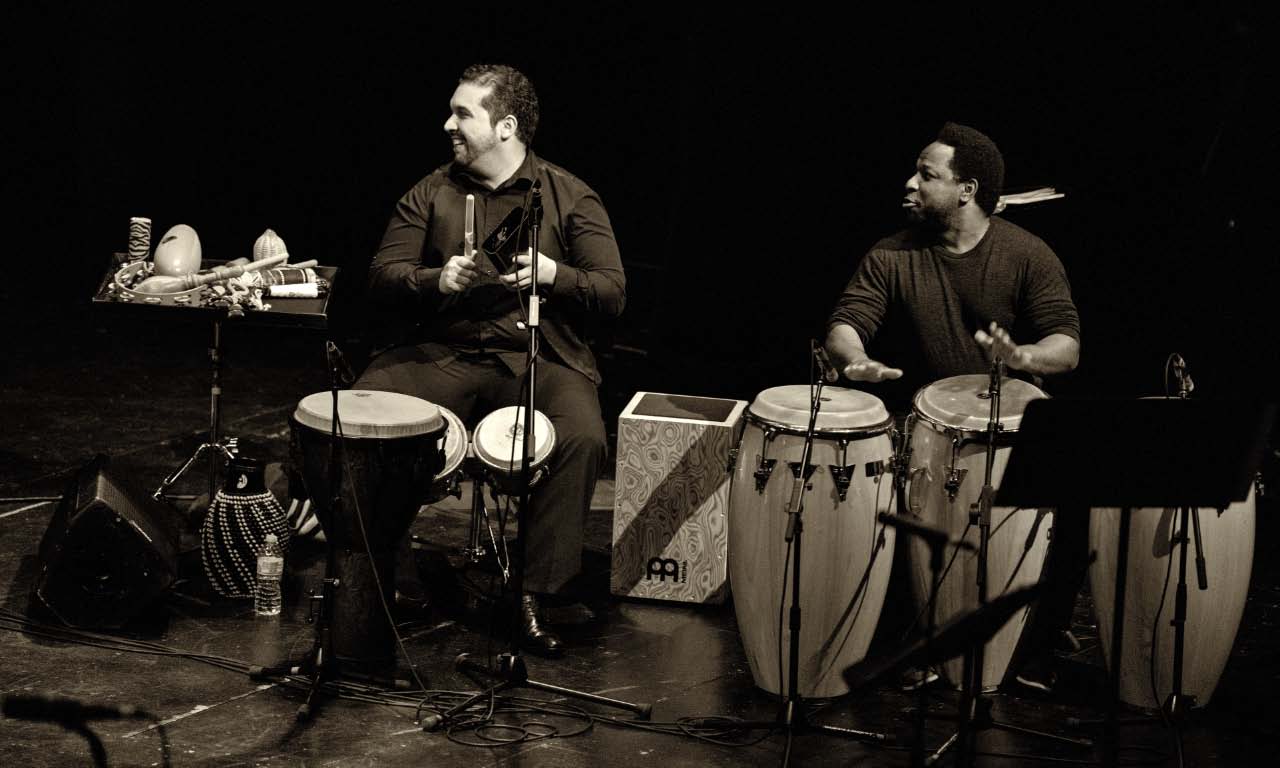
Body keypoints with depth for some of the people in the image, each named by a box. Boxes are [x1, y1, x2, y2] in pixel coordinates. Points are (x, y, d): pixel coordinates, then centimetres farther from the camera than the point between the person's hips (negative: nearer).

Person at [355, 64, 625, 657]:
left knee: (582, 437, -32)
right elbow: (381, 279, 5)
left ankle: (534, 596, -20)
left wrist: (553, 275, -22)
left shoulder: (570, 197, 4)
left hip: (539, 358, -2)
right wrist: (436, 281, -15)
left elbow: (612, 293, -3)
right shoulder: (431, 193, 11)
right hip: (439, 354, 2)